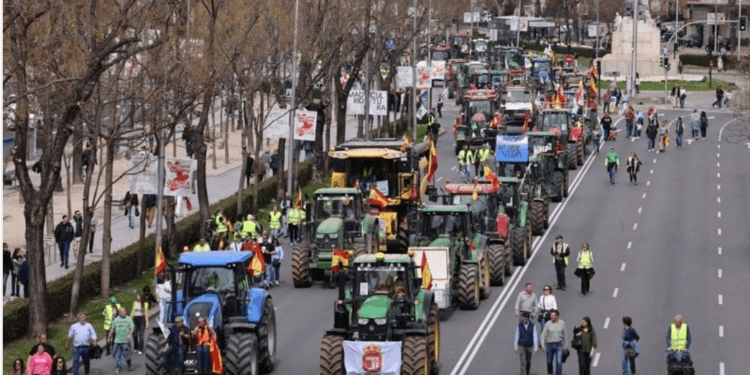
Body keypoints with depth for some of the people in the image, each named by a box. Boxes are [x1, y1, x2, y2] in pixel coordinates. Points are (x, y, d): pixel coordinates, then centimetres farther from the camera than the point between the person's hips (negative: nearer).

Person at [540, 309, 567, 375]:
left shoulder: (562, 323, 0)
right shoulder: (548, 324, -5)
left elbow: (564, 334, 11)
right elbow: (543, 335, -4)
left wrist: (565, 345, 15)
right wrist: (543, 344, -15)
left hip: (559, 345, 0)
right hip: (550, 344, 0)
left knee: (559, 362, -12)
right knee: (549, 362, 12)